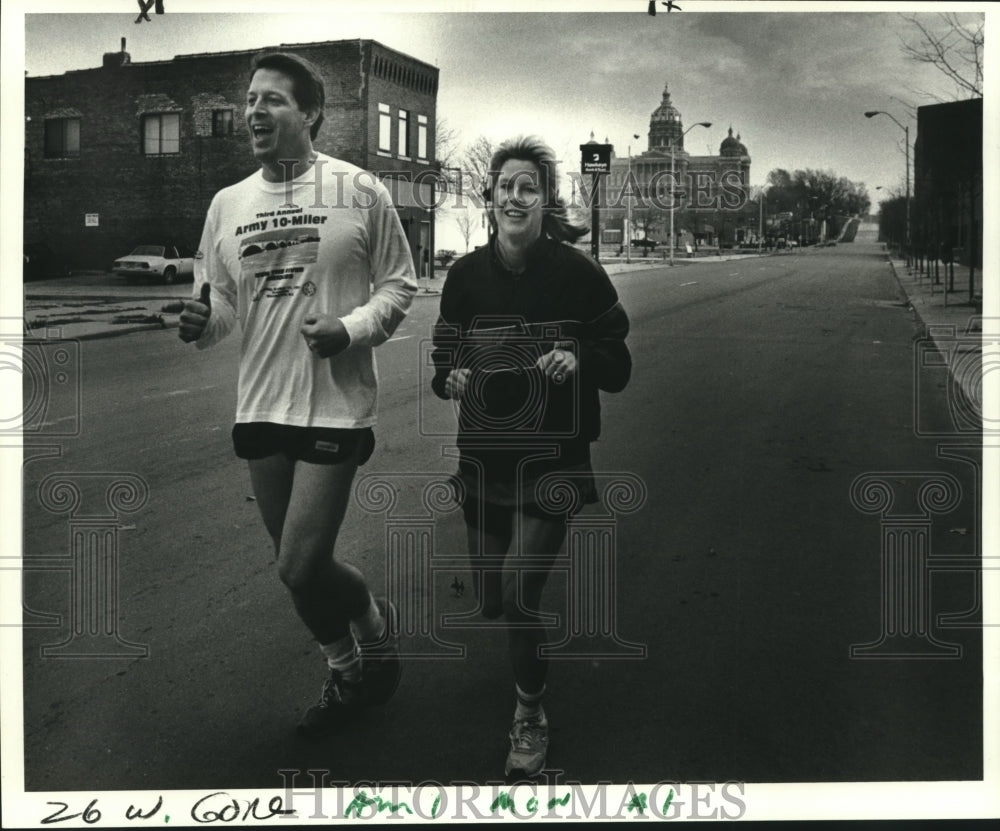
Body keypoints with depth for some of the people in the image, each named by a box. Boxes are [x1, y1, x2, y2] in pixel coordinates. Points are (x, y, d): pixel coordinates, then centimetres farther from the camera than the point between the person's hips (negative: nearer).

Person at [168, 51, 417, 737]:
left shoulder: (360, 192, -5)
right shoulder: (229, 203, 7)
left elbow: (400, 286, 1)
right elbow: (220, 303, 12)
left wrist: (350, 329, -16)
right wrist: (201, 323, -11)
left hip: (335, 405, -5)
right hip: (261, 405, 5)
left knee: (300, 568, -10)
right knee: (297, 565, 15)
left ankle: (377, 623, 24)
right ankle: (348, 671, 40)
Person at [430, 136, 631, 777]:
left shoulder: (577, 273, -9)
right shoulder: (467, 275, -1)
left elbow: (618, 368, -2)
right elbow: (444, 361, 8)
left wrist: (579, 358, -22)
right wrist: (451, 378, -15)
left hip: (553, 458, -3)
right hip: (485, 456, 4)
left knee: (519, 589, -16)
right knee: (492, 601, 12)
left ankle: (531, 715, 9)